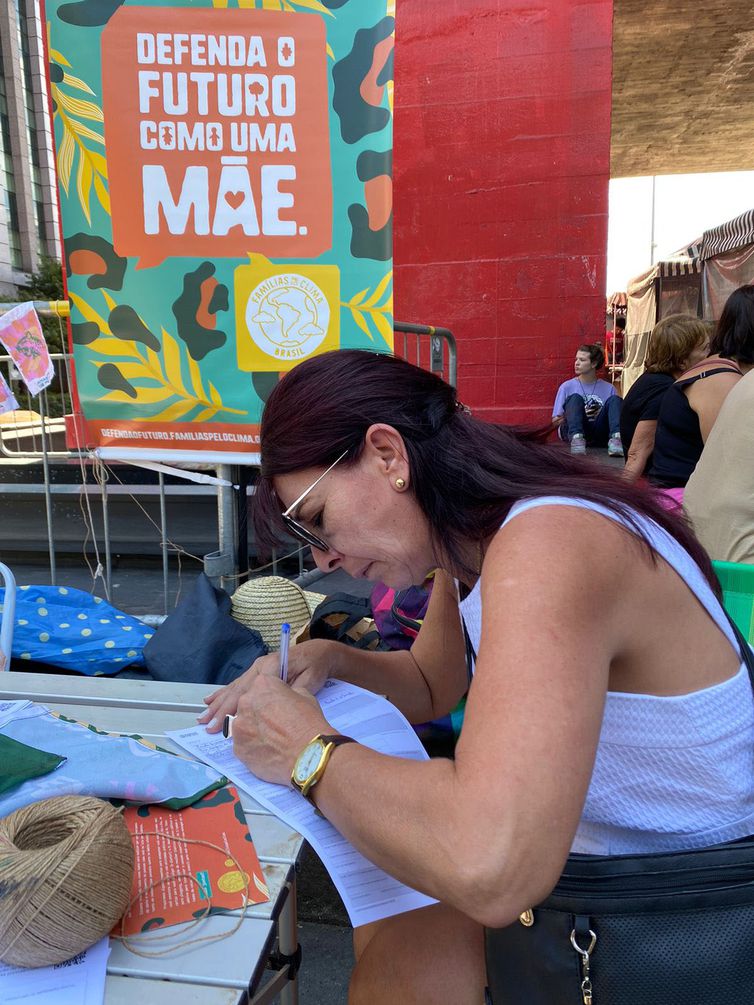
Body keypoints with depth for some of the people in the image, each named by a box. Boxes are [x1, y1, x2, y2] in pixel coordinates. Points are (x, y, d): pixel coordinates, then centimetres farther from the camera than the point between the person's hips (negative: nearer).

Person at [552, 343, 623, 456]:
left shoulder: (608, 388, 14)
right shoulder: (567, 386, 10)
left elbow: (617, 412, 7)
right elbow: (555, 421, 8)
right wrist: (575, 413, -8)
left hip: (598, 433, 1)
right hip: (572, 431, -1)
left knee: (615, 399, -16)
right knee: (575, 398, -24)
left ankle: (616, 438, -39)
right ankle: (576, 439, -47)